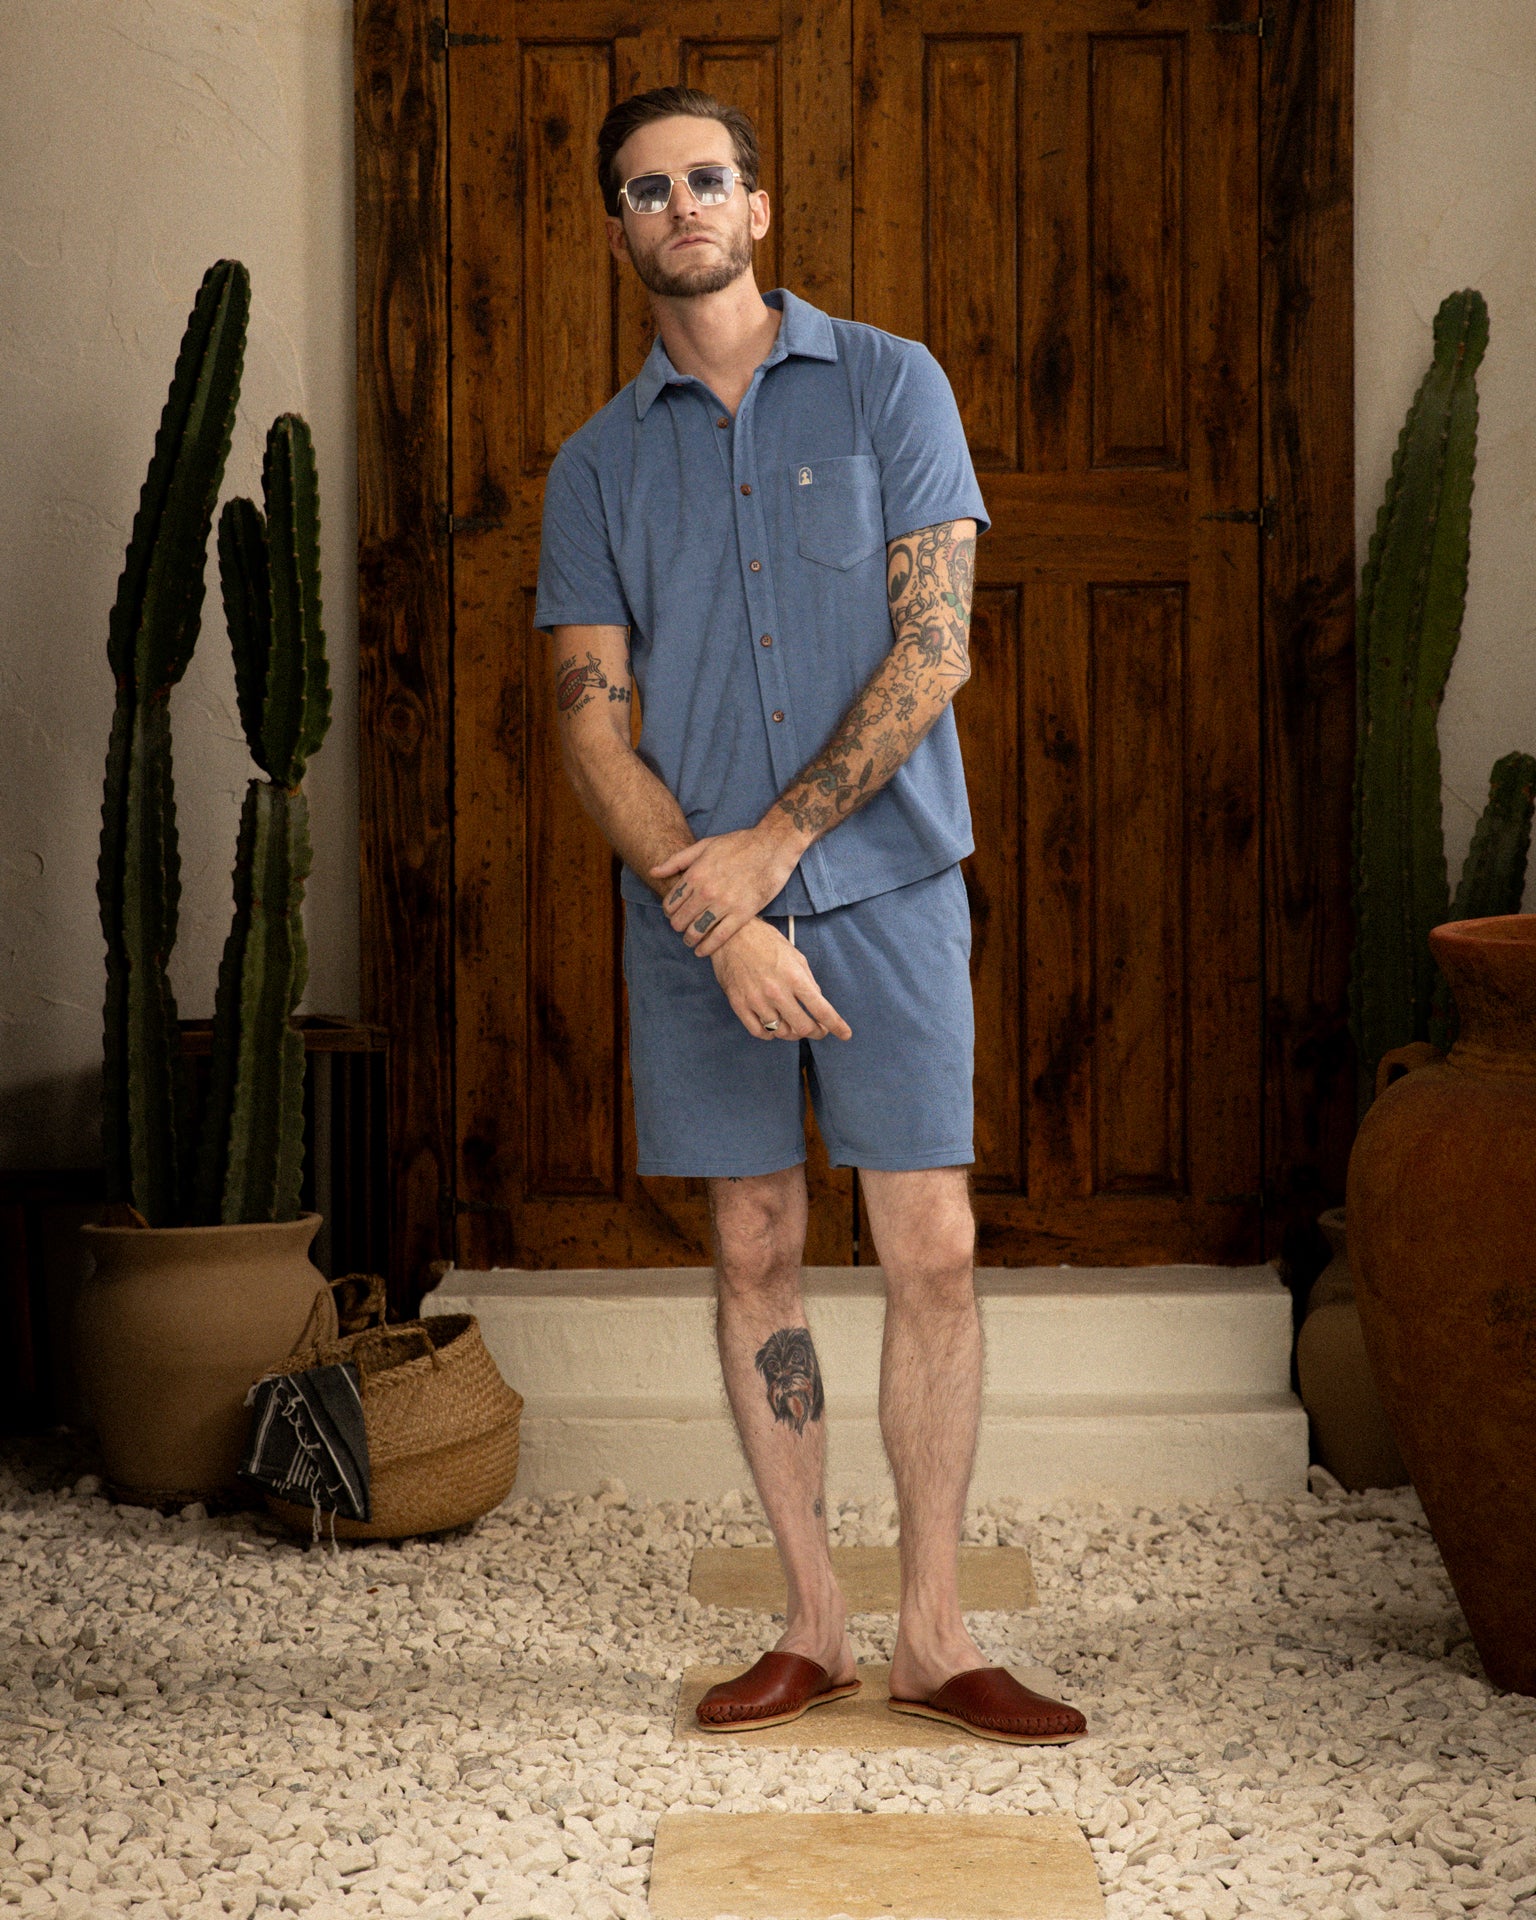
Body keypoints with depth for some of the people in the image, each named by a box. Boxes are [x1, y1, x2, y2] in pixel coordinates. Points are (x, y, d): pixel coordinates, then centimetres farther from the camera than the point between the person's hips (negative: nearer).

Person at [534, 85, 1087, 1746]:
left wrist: (772, 841, -11)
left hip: (883, 880, -2)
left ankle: (933, 1631, 6)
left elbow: (934, 646, -5)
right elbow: (592, 725, 2)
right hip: (693, 911, 2)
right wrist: (712, 914, -13)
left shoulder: (889, 385, 4)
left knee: (932, 1248, -4)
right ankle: (810, 1623, 15)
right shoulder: (597, 468, 9)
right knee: (755, 1254, 5)